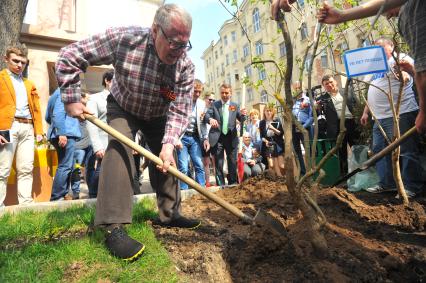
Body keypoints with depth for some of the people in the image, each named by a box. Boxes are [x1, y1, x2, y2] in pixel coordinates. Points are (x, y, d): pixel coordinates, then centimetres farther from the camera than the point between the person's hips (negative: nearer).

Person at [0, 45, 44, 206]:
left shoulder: (29, 84, 24)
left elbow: (36, 109, 19)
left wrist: (38, 130, 8)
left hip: (28, 129, 5)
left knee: (26, 169, 3)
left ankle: (26, 204, 7)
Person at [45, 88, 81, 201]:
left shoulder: (56, 93, 22)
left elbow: (47, 117, 25)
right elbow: (58, 114, -21)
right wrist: (61, 133, -25)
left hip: (64, 134, 11)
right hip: (66, 134, -11)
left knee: (67, 166, 15)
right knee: (65, 166, -10)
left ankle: (63, 195, 21)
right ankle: (56, 198, -7)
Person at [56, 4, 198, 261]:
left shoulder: (186, 66, -25)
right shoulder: (124, 38, -32)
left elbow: (180, 111, -26)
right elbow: (69, 57, -22)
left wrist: (169, 144, -39)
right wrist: (72, 99, -22)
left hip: (158, 116, 4)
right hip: (122, 107, -3)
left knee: (167, 160, 2)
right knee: (120, 148, -26)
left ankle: (169, 214, 19)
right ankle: (114, 226, -23)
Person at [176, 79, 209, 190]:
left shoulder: (202, 103, 7)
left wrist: (205, 138, 8)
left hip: (195, 137, 4)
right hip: (182, 137, -4)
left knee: (199, 166, 3)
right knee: (183, 168, -5)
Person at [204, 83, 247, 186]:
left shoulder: (235, 106, 9)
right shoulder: (214, 104, 5)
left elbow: (241, 120, 3)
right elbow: (206, 116, -7)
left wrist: (243, 115, -21)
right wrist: (210, 119, -31)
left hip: (231, 137, 1)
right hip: (218, 137, -1)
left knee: (232, 162, 8)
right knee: (218, 163, 3)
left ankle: (233, 183, 20)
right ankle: (221, 185, 13)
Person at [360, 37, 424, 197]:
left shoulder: (399, 58, 2)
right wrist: (366, 112, 23)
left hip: (400, 114, -9)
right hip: (379, 118, 9)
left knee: (405, 152, -5)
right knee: (379, 151, 10)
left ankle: (412, 187, 4)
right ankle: (387, 183, 20)